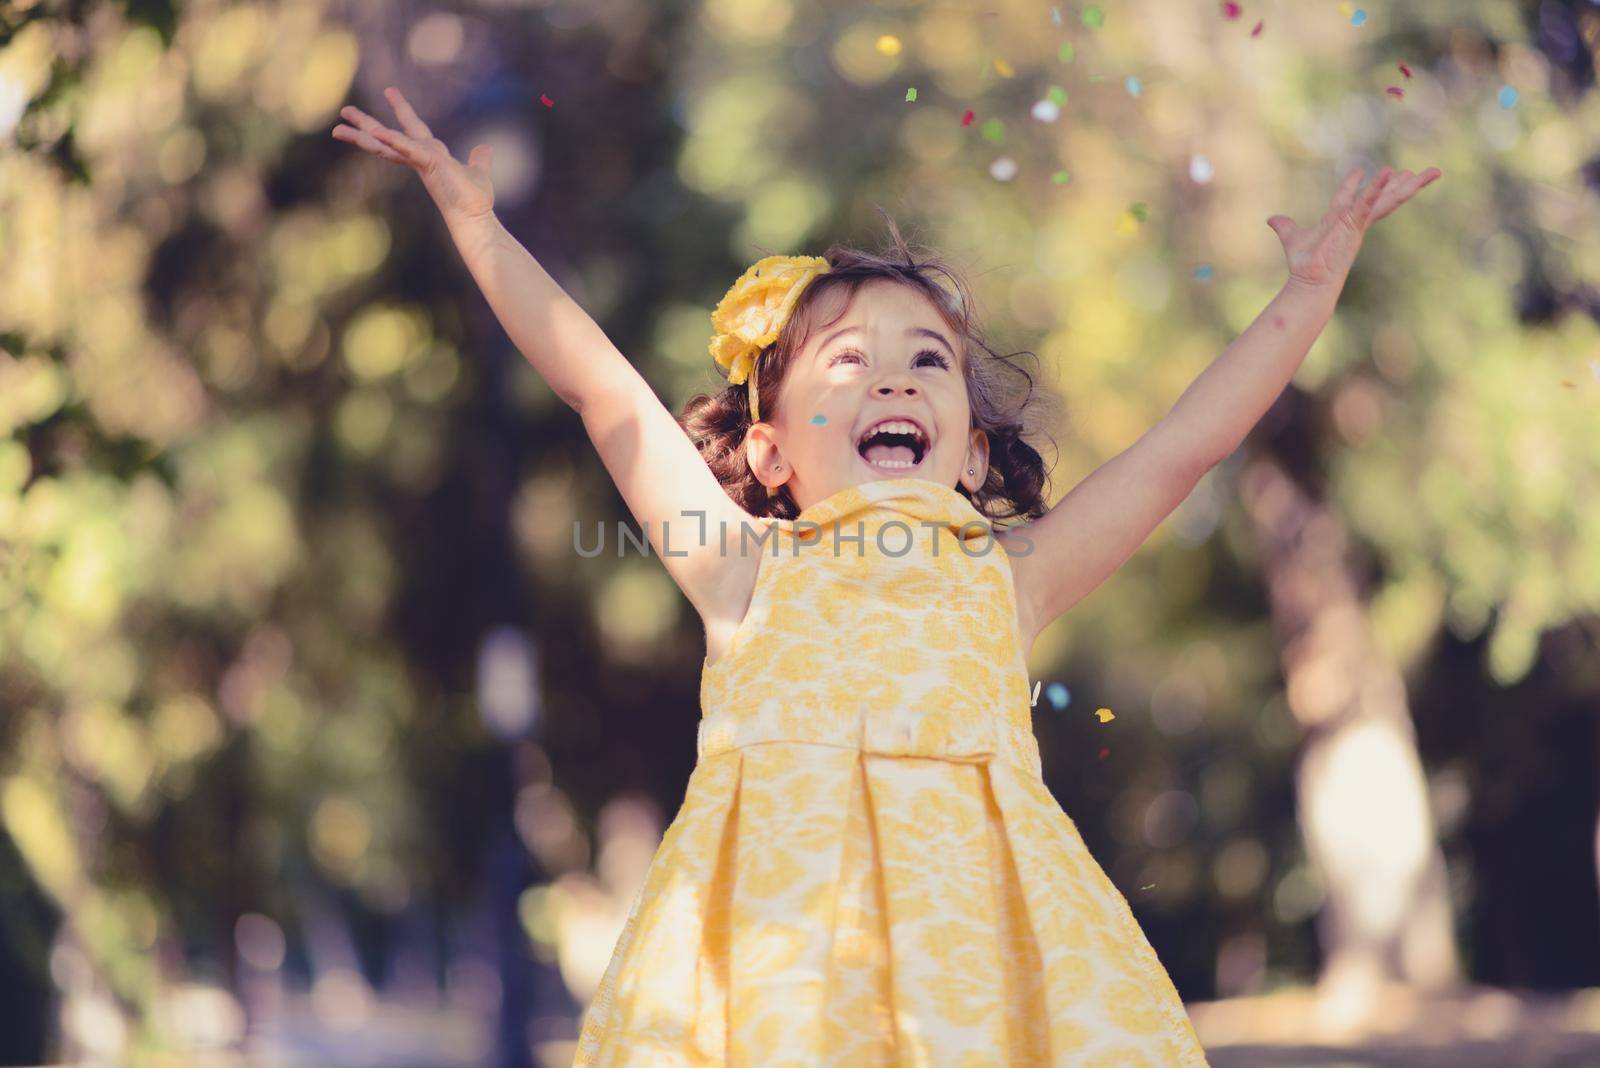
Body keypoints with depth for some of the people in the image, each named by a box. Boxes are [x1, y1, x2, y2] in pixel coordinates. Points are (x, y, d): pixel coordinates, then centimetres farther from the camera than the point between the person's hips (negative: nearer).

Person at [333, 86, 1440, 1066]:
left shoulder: (1005, 578, 21)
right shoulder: (747, 571, 18)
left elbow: (1182, 448, 23)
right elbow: (600, 385, 20)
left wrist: (1311, 292, 25)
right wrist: (475, 220, 23)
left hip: (966, 910, 1)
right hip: (772, 912, -1)